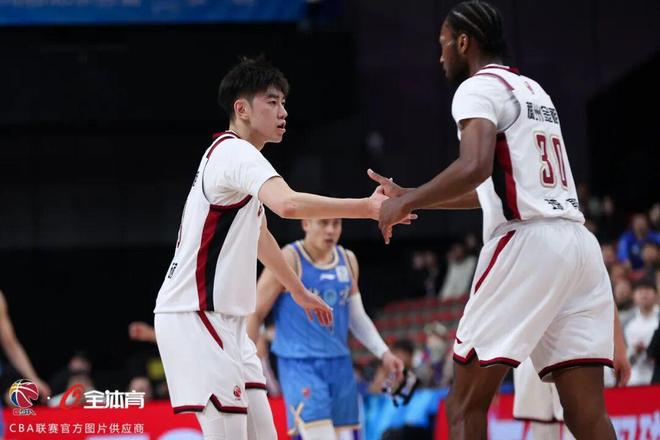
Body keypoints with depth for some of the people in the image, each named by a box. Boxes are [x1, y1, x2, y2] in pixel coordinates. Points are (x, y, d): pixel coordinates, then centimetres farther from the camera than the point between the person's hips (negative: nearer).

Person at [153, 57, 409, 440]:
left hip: (222, 319, 10)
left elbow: (257, 231, 33)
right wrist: (368, 208, -34)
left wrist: (299, 291, 41)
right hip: (195, 316, -10)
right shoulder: (236, 153, -15)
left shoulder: (235, 156, 17)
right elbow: (288, 204, -36)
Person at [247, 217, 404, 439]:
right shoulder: (288, 260, -8)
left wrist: (383, 353, 10)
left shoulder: (348, 260, 11)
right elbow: (255, 314, -5)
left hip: (340, 365, 7)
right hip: (300, 365, -6)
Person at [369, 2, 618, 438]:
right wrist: (412, 197, 37)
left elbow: (476, 167, -20)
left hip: (528, 243, -8)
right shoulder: (534, 91, 26)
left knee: (466, 403, 1)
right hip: (580, 243, 8)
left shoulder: (479, 88, -2)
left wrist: (408, 202, -7)